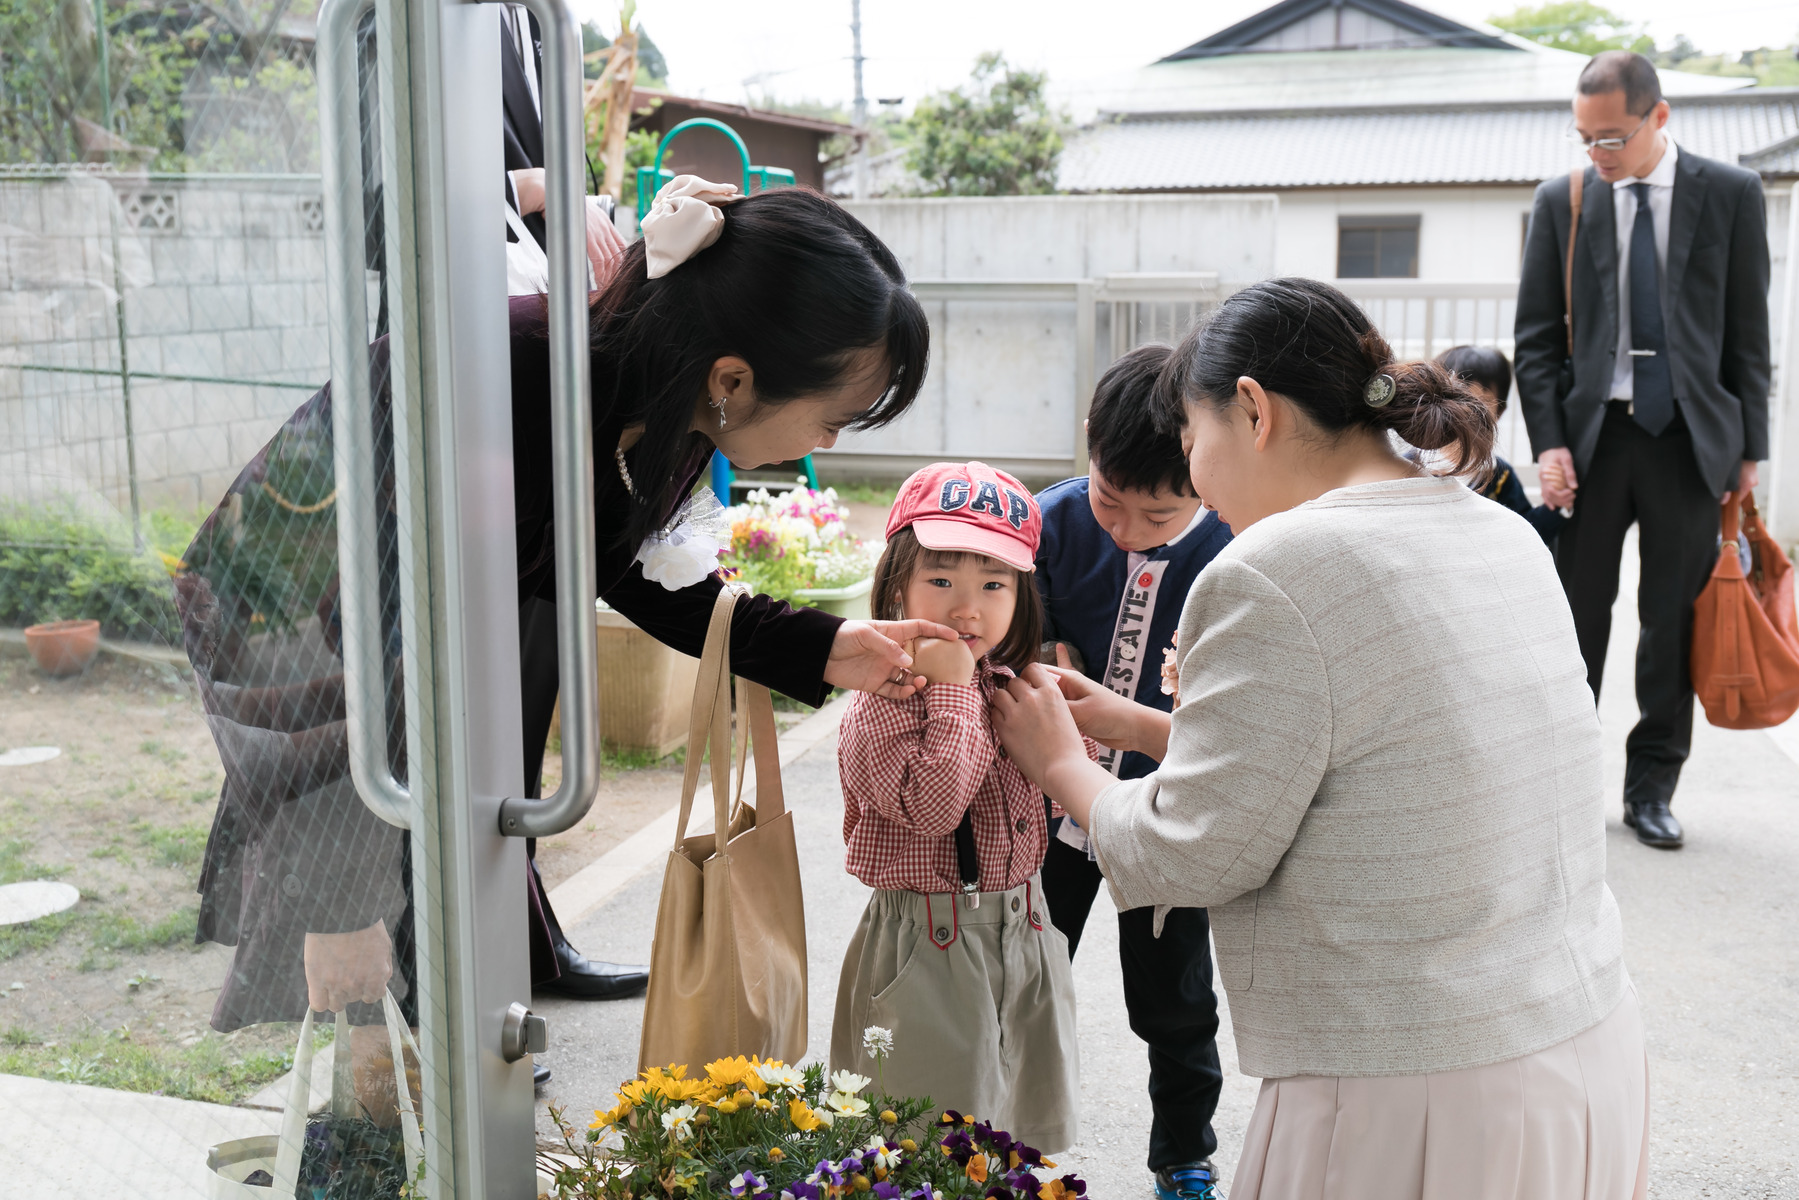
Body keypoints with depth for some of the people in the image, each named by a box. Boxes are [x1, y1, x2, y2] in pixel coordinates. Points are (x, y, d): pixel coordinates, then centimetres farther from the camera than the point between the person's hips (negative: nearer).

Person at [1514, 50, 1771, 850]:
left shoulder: (1730, 195, 2)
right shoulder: (1562, 201, 4)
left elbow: (1749, 329, 4)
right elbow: (1536, 336, 4)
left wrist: (1750, 447, 0)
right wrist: (1549, 442, -6)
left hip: (1691, 433, 0)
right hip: (1594, 432, 1)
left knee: (1675, 619, 4)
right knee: (1576, 613, 2)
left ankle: (1652, 787, 16)